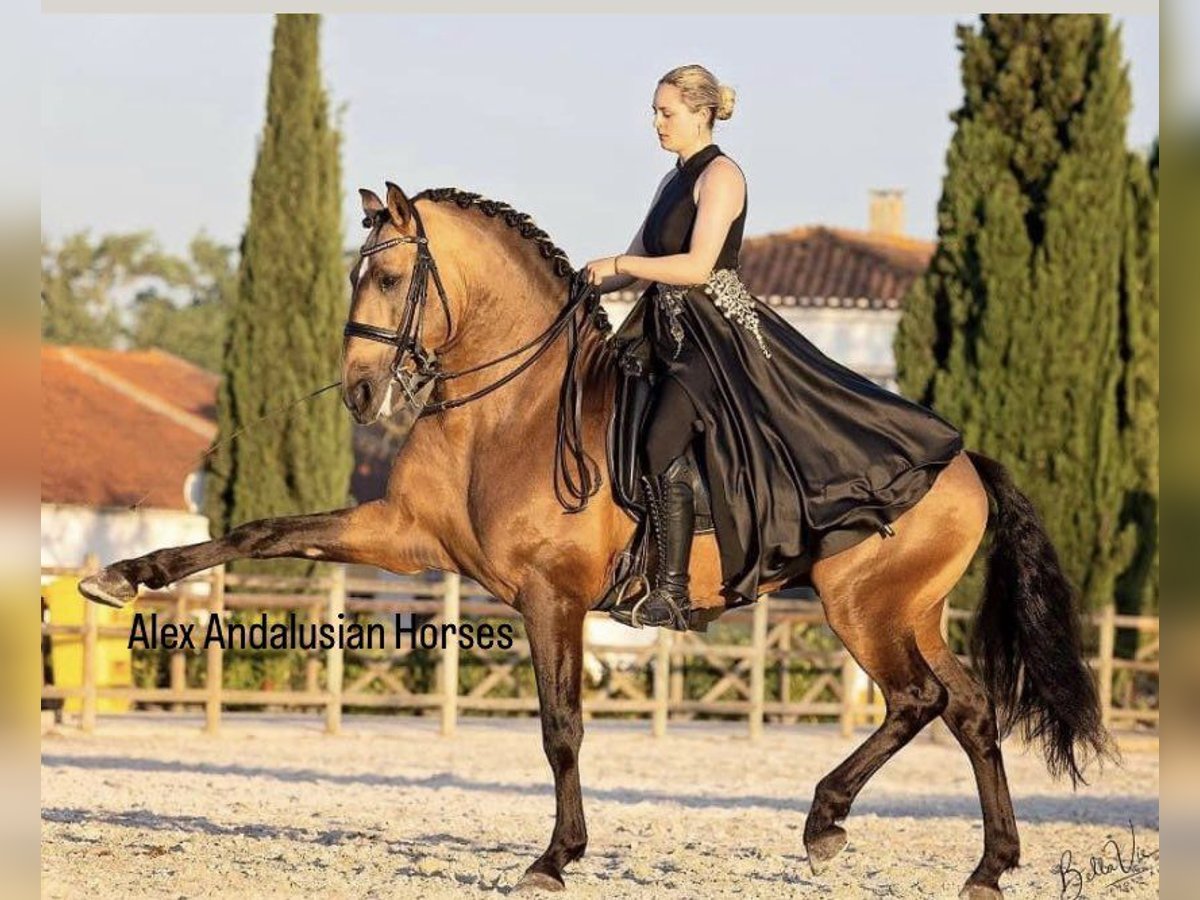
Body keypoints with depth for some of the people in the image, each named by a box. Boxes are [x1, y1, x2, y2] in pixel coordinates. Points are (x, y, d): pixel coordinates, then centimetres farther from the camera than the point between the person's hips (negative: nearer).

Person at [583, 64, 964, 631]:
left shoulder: (720, 176, -9)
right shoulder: (674, 182, 19)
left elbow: (696, 266, -19)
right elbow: (640, 266, 22)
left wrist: (617, 265, -13)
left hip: (714, 334, -10)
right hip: (670, 333, 10)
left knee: (661, 449, -21)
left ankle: (671, 594, -19)